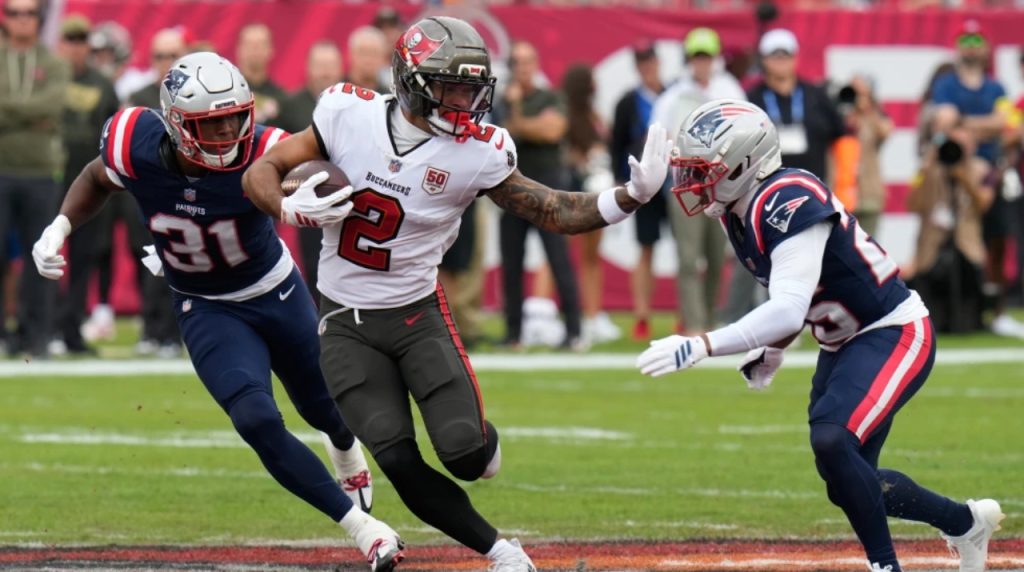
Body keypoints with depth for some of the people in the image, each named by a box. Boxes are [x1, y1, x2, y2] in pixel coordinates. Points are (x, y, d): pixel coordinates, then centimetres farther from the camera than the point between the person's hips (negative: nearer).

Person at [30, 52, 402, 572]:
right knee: (258, 423, -21)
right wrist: (60, 227, -11)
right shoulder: (136, 146, -22)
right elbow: (97, 179, 1)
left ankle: (345, 450, 62)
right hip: (208, 311, 0)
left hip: (277, 293, 0)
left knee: (325, 408, 20)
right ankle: (361, 528, -9)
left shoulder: (263, 155, -30)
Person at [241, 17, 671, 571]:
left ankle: (479, 439, 22)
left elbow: (555, 212, -7)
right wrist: (289, 208, -27)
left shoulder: (478, 152, -11)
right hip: (347, 326, 0)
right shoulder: (349, 115, -10)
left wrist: (632, 194, -22)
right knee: (398, 461, -12)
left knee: (465, 453, -16)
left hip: (417, 313, 0)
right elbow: (261, 171, -5)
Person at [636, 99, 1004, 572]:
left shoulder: (789, 204, -27)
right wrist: (772, 351, 5)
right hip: (843, 343, 10)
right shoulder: (738, 212, 2)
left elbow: (789, 311, -36)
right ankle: (966, 522, 33)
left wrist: (701, 347, -40)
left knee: (832, 441, -29)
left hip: (894, 334, -10)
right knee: (848, 484, 12)